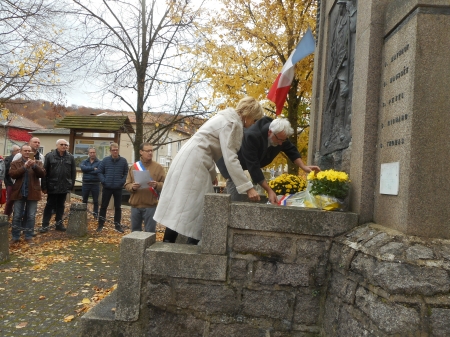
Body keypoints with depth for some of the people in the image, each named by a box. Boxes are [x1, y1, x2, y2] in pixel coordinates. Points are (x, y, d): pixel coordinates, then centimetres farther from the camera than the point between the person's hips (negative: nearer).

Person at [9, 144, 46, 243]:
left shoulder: (37, 163, 6)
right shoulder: (15, 163, 5)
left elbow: (42, 174, -8)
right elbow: (12, 174, -11)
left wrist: (34, 165, -22)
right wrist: (24, 166, -21)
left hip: (32, 193, 0)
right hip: (19, 193, 0)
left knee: (31, 216, 6)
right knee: (17, 216, 6)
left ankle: (29, 236, 16)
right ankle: (15, 237, 17)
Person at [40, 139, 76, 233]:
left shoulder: (70, 157, 4)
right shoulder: (49, 156, -3)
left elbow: (73, 172, 7)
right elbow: (44, 171, -5)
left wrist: (71, 185, 1)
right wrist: (44, 186, -8)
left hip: (64, 187, 3)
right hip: (52, 186, -2)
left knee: (60, 206, 12)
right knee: (49, 205, 4)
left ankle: (59, 223, 22)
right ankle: (45, 225, 10)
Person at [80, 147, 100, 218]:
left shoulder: (99, 162, -2)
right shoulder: (84, 161, 7)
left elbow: (98, 171, -18)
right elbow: (82, 167, -15)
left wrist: (87, 170, -10)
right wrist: (93, 168, -19)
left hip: (95, 184, -2)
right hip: (86, 183, 2)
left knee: (95, 200, 6)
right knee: (84, 200, 12)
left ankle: (96, 213, 17)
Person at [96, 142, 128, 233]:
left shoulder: (123, 161, -1)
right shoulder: (105, 160, 0)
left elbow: (126, 173, 3)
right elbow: (99, 172, 4)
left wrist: (122, 182, -9)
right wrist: (103, 181, -8)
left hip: (118, 188, 0)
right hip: (107, 188, 0)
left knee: (118, 207, 8)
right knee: (103, 206, 7)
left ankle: (117, 225, 17)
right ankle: (100, 224, 17)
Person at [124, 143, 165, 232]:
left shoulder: (158, 167, 2)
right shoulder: (133, 167, 9)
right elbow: (127, 185, 7)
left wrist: (156, 185, -21)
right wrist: (132, 187, -14)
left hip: (150, 206, -3)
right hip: (135, 205, 3)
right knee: (135, 231, 14)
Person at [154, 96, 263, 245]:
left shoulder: (228, 119, 18)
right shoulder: (232, 123, -13)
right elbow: (230, 159, -21)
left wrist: (212, 174, 25)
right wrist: (248, 188, -21)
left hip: (191, 160, 10)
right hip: (193, 162, -10)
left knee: (182, 205, 10)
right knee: (189, 207, -7)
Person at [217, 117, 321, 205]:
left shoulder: (280, 134, -17)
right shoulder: (252, 136, -38)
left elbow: (291, 150, -2)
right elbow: (253, 167, -38)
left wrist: (304, 167, -19)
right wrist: (269, 191, -38)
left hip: (242, 165, 7)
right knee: (235, 200, -15)